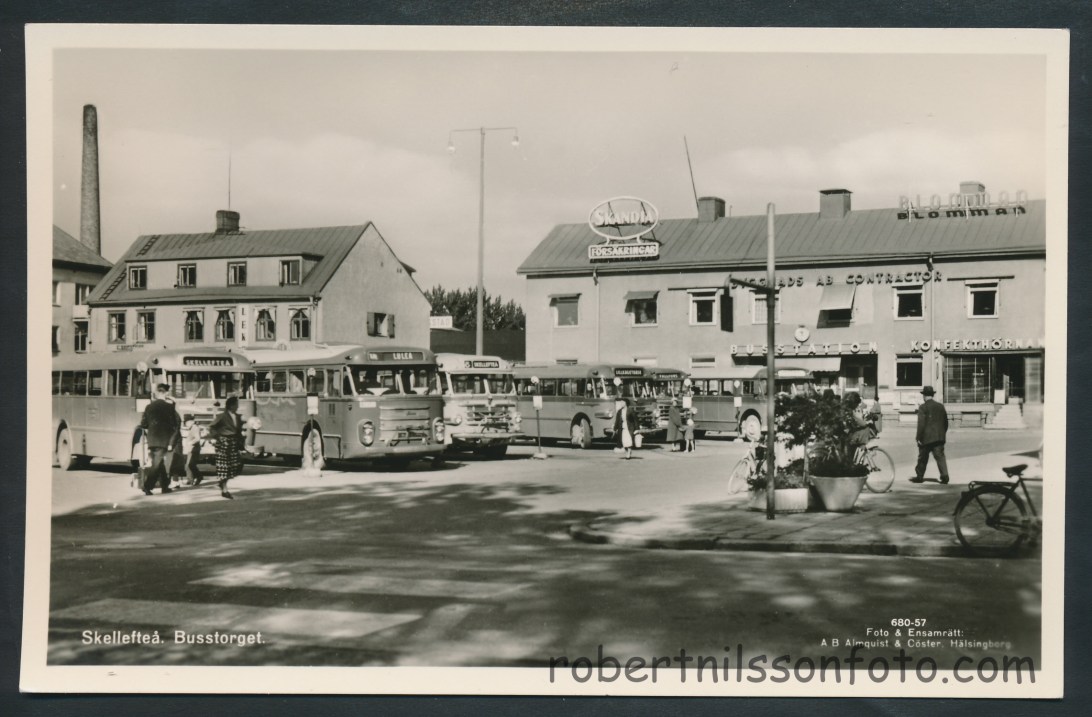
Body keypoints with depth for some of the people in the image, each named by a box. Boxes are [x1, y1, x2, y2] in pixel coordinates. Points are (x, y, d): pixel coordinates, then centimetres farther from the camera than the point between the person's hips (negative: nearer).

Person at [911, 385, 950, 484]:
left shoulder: (923, 407, -10)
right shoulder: (940, 406, 7)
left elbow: (921, 424, -15)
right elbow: (945, 421, 13)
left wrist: (919, 437, -11)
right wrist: (943, 433, 23)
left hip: (927, 438, -4)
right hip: (939, 437, 4)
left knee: (922, 458, 9)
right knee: (940, 456, 1)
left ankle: (919, 476, 19)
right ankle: (944, 475, -12)